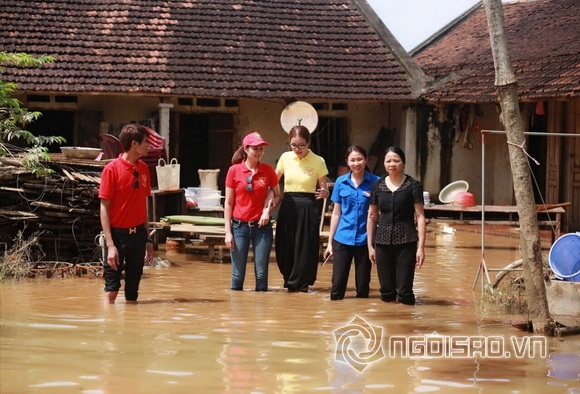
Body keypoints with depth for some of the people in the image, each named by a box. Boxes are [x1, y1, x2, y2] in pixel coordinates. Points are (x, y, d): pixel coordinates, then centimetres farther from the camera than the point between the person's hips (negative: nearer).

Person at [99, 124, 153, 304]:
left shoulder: (144, 169, 8)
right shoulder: (112, 169, -10)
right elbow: (104, 207, -10)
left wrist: (148, 240, 12)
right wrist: (110, 244, -16)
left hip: (138, 234, 5)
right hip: (118, 234, -5)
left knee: (133, 291, 9)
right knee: (112, 289, -2)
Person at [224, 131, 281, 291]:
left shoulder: (268, 171, 0)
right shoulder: (234, 171, -3)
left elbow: (277, 195, 13)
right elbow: (228, 203, 0)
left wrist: (268, 209, -8)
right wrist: (228, 232, -4)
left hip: (262, 226, 1)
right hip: (240, 226, -1)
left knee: (261, 274, 2)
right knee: (237, 274, 2)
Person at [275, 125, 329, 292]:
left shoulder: (318, 161, -5)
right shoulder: (285, 158, 2)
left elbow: (324, 189, 0)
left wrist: (324, 193, -24)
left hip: (307, 207, -2)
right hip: (287, 206, 3)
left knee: (306, 246, -1)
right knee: (285, 246, 4)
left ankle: (301, 282, 13)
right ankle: (291, 280, 22)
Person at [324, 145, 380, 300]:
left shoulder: (375, 182, -3)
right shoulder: (340, 182, 3)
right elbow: (336, 213, 9)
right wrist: (330, 241, 8)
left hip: (364, 239, -1)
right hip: (342, 239, 1)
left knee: (362, 286, 6)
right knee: (337, 285, 1)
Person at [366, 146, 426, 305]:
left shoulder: (413, 185, -2)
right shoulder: (378, 186, 7)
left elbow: (420, 217, -5)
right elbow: (371, 216, 13)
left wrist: (421, 247, -11)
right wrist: (370, 245, 10)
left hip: (406, 242, -3)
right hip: (383, 242, 3)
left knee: (404, 291, -5)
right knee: (386, 292, 3)